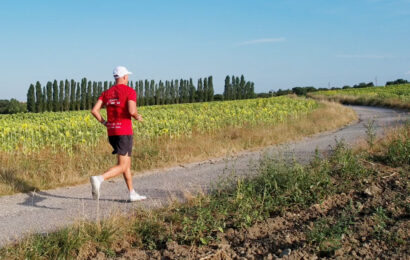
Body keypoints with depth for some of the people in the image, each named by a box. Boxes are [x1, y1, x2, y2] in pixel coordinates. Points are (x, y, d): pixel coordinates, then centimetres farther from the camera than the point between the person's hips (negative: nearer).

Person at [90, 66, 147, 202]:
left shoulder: (107, 93, 11)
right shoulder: (130, 91, -7)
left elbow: (94, 110, 1)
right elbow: (132, 111, -22)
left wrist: (104, 122, 14)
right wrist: (138, 117, 0)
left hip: (111, 132, 7)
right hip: (124, 132, -7)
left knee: (127, 162, 18)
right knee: (122, 167, -7)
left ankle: (132, 193, 18)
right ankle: (98, 179, -31)